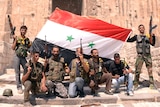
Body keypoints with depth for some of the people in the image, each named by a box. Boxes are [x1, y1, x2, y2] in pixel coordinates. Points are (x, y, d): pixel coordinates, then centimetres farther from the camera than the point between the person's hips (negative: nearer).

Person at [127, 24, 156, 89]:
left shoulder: (148, 37, 14)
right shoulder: (137, 37, 10)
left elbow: (153, 44, 8)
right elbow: (128, 40, 6)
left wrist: (153, 36, -3)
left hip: (147, 55, 2)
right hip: (140, 55, -2)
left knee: (150, 70, 0)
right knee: (137, 70, -6)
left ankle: (151, 84, 8)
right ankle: (136, 84, 2)